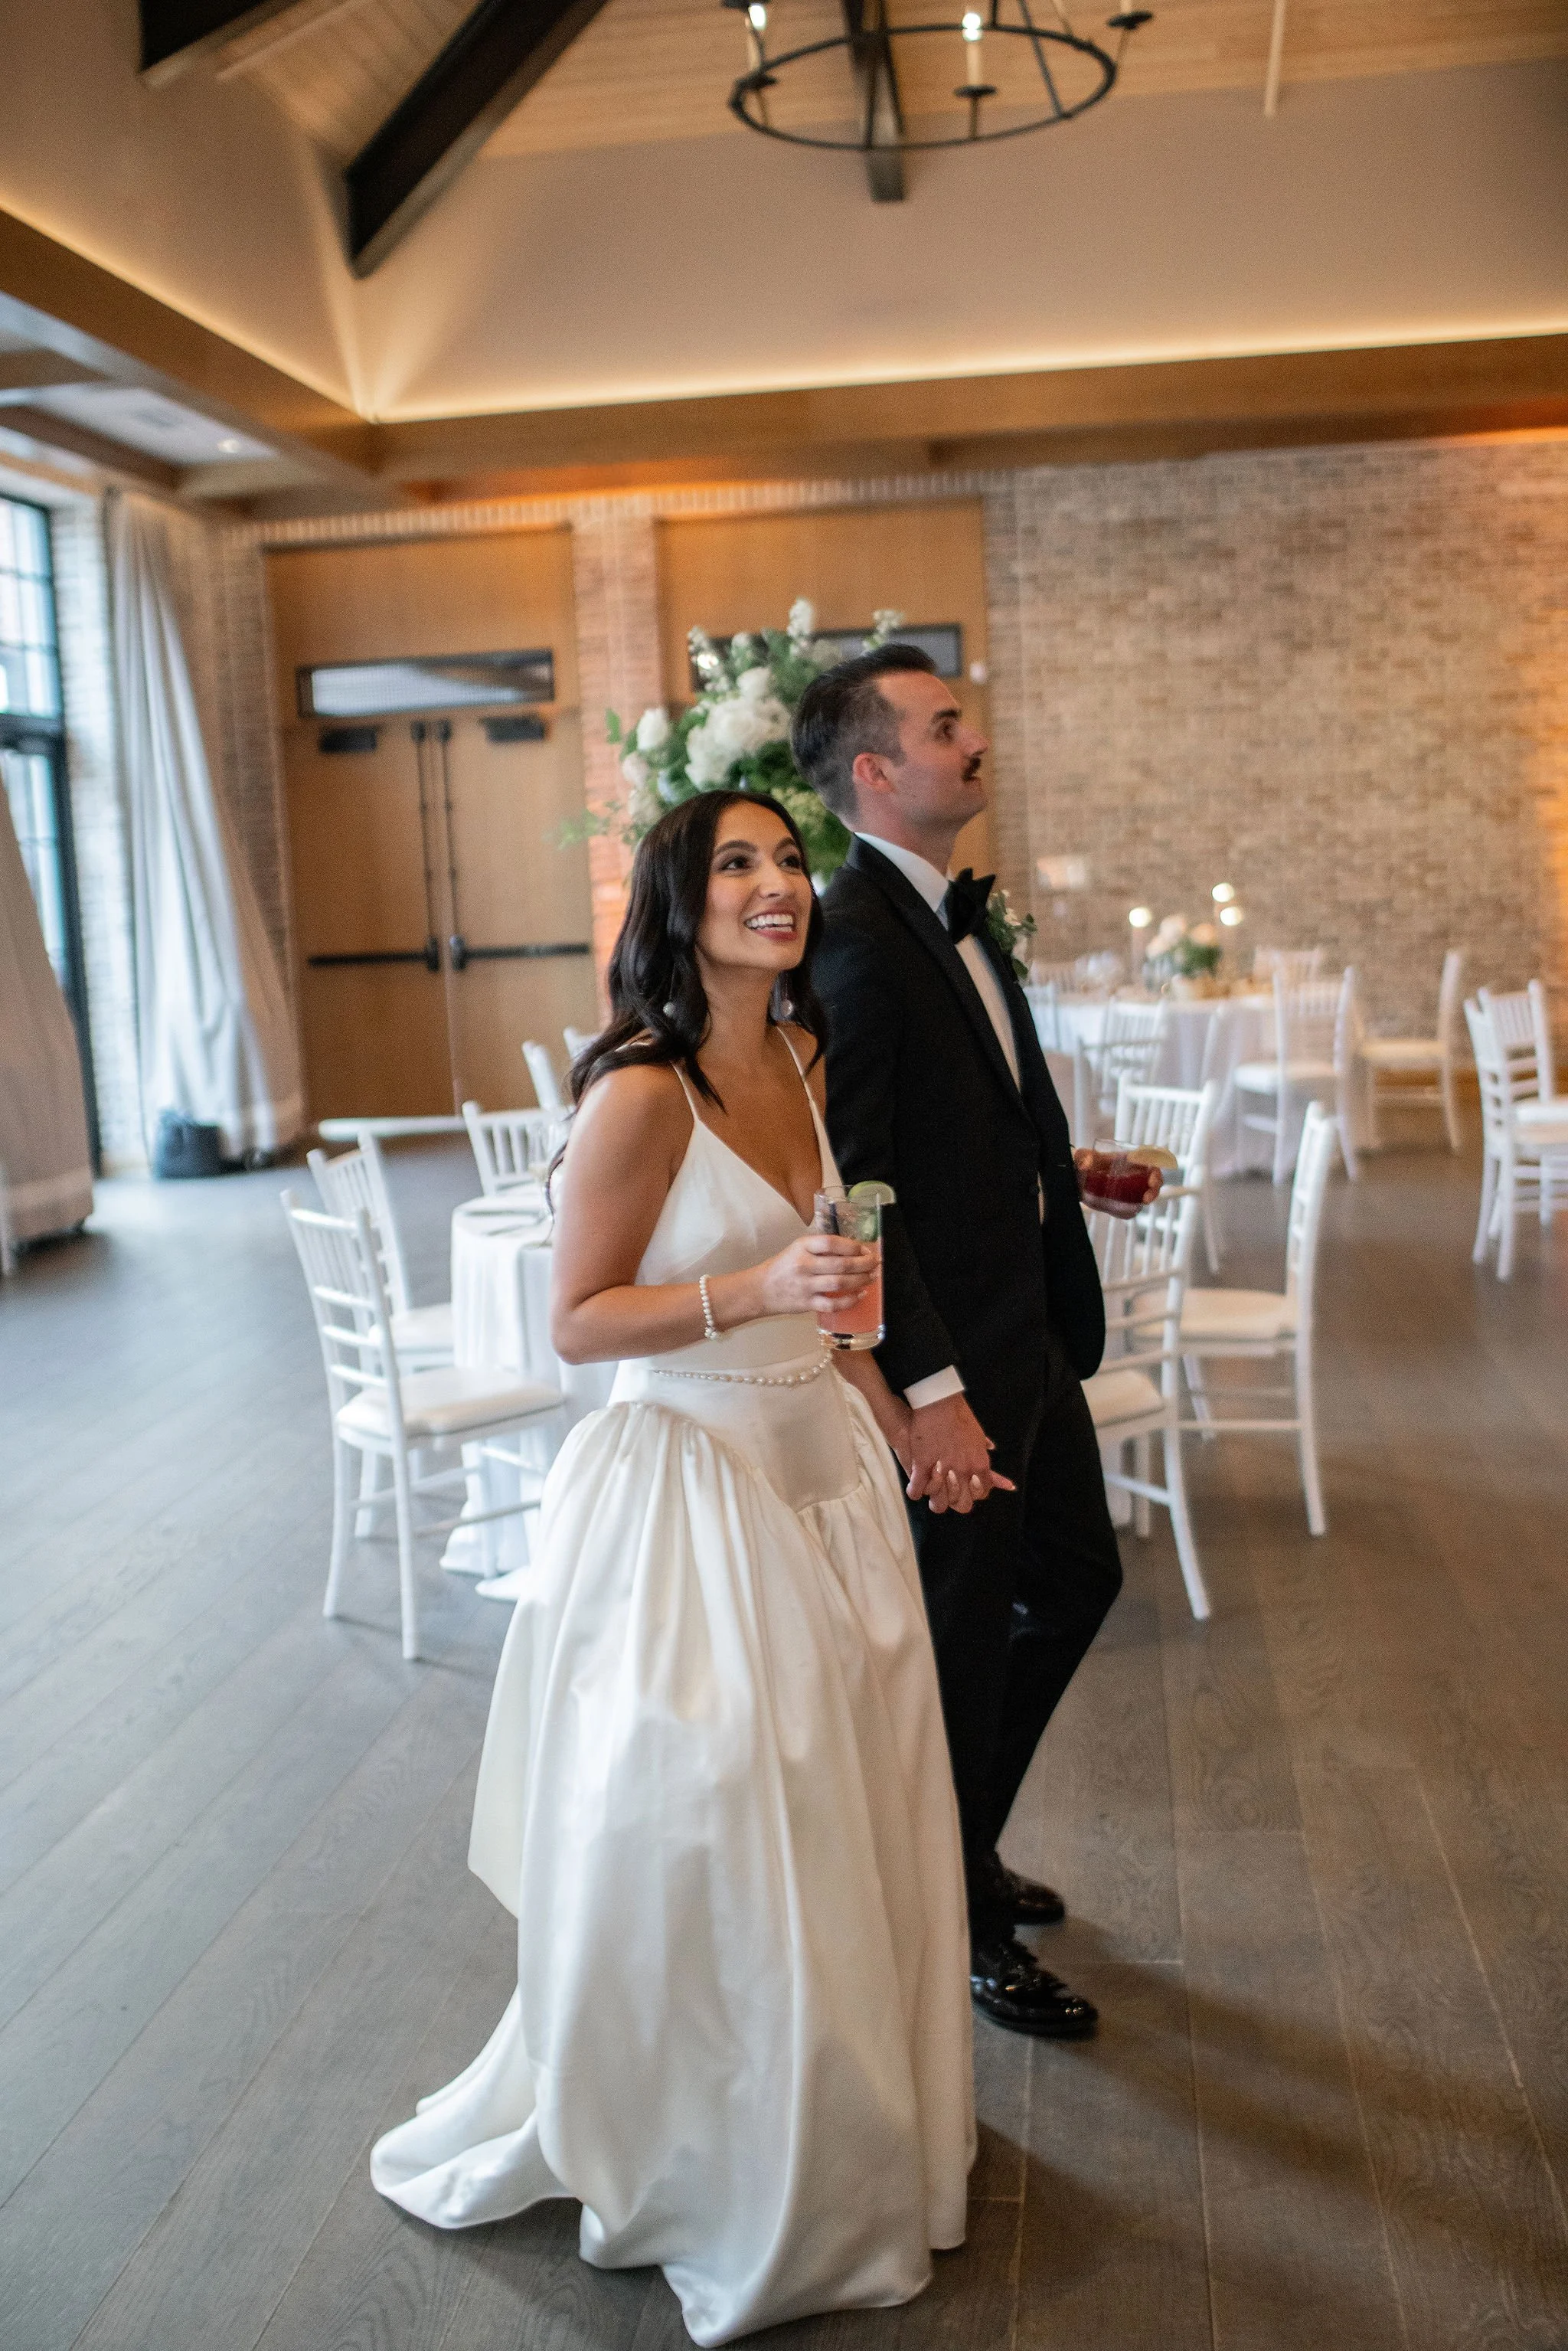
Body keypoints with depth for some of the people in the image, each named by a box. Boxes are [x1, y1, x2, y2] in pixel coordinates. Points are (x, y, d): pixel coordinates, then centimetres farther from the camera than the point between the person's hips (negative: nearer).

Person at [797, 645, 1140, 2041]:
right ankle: (959, 1925, 31)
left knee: (1076, 1578, 22)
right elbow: (851, 1187, -25)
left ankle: (959, 1849, 42)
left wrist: (1070, 1174, 5)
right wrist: (928, 1389, -24)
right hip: (947, 1361, -10)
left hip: (1029, 1334, 10)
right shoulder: (854, 939, -22)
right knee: (961, 1639, 8)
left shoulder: (959, 913, 9)